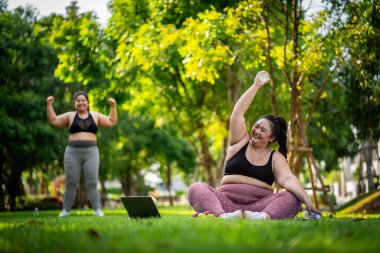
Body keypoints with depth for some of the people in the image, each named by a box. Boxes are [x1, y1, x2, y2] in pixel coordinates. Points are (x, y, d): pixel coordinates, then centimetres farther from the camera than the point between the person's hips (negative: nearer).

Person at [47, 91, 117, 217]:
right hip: (73, 153, 0)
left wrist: (113, 106, 1)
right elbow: (53, 121, 6)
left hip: (91, 153, 0)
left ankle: (97, 210, -2)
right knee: (71, 184, 3)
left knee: (92, 184, -4)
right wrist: (49, 105, -1)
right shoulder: (70, 116, 9)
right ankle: (66, 210, 12)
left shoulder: (95, 116, 11)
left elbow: (111, 122, 10)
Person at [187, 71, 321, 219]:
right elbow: (237, 113, 3)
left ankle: (264, 216, -55)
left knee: (293, 199, -26)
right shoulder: (240, 142, 13)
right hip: (227, 202, 1)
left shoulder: (275, 158, 9)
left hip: (259, 205, 0)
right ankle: (222, 216, -54)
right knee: (196, 189, -25)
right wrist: (256, 86, 4)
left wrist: (307, 202, -23)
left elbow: (288, 179, -6)